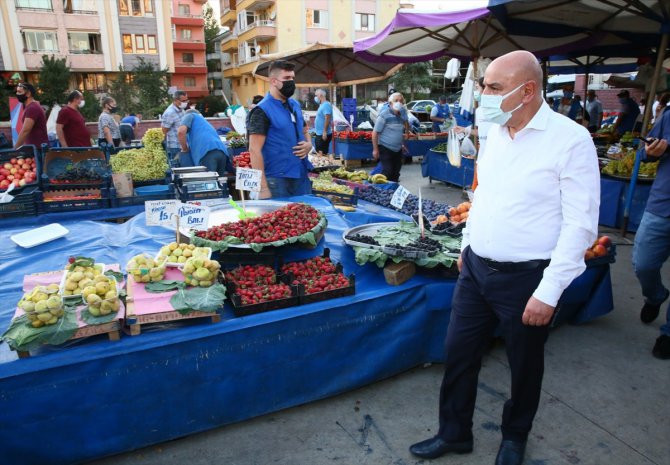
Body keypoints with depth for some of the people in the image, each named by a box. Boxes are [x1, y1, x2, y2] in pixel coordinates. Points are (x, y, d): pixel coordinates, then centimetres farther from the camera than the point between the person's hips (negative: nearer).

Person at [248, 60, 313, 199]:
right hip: (277, 180, -7)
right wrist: (263, 187, -23)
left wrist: (308, 144, 0)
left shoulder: (295, 105, 10)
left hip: (302, 177, 7)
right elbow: (254, 150, -17)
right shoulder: (262, 110, -12)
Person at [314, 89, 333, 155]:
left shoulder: (326, 105, -15)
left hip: (323, 134, -10)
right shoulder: (322, 105, 16)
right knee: (318, 153, 14)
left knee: (323, 154, -8)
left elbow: (327, 119, -22)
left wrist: (325, 132, -25)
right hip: (319, 134, 10)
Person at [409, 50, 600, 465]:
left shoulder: (571, 139, -15)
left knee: (525, 365, 16)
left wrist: (549, 292, -17)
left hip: (525, 279, -5)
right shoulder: (495, 133, 5)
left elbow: (581, 224, -16)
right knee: (459, 354, 13)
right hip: (475, 269, 6)